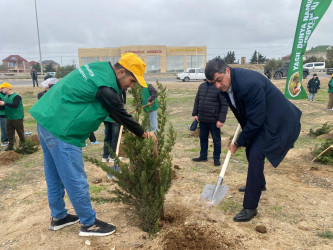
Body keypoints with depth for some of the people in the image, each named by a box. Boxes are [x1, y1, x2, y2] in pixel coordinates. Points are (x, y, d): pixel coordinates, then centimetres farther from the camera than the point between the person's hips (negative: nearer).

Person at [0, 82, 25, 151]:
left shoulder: (16, 96, -13)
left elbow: (15, 105, -28)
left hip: (17, 118, -7)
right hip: (8, 118, 7)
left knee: (20, 132, 2)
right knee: (9, 132, 10)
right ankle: (10, 145, 19)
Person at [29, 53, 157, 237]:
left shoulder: (99, 69, 9)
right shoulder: (105, 88, -21)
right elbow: (123, 116, -10)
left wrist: (132, 128, 17)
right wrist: (144, 134, 5)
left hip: (46, 120, 11)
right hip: (61, 130, -10)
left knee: (54, 176, 20)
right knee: (76, 181, 2)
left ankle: (58, 217, 37)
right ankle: (89, 224, 18)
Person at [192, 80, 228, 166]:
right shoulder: (202, 86, 7)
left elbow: (224, 105, -13)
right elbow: (197, 101, 15)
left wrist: (221, 119, -16)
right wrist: (195, 114, 9)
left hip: (214, 121, -6)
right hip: (202, 120, 6)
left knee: (216, 140, 7)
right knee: (203, 138, 17)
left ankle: (216, 158, 22)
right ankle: (203, 156, 32)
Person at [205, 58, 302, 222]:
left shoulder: (250, 83, -34)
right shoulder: (225, 85, -6)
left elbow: (255, 120, -28)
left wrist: (238, 143, -17)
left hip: (276, 121, -9)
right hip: (259, 121, 9)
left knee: (255, 154, -19)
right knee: (250, 150, 20)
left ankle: (250, 207, -8)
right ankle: (259, 184, 48)